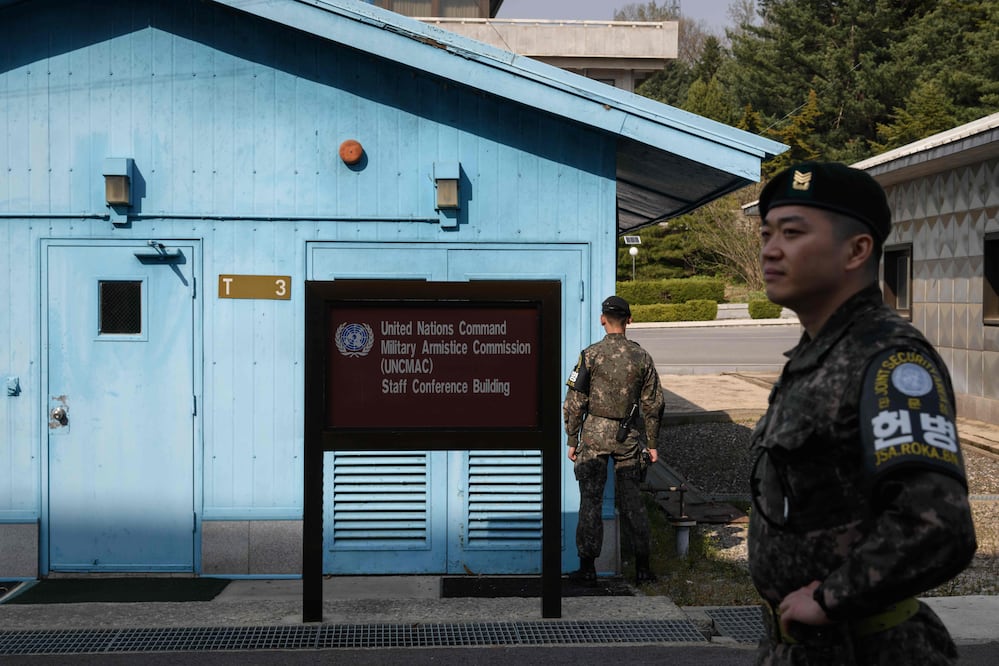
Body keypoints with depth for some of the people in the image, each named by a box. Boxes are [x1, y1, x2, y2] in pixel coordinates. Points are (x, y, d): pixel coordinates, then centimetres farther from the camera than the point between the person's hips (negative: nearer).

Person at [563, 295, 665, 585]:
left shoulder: (591, 355, -8)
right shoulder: (641, 356, 1)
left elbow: (575, 403, -7)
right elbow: (653, 404, 4)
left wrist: (572, 441, 1)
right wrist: (652, 443, 12)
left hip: (594, 434, -2)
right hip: (628, 437, 3)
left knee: (590, 501, 4)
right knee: (632, 501, 9)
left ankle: (587, 566, 6)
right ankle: (642, 567, 11)